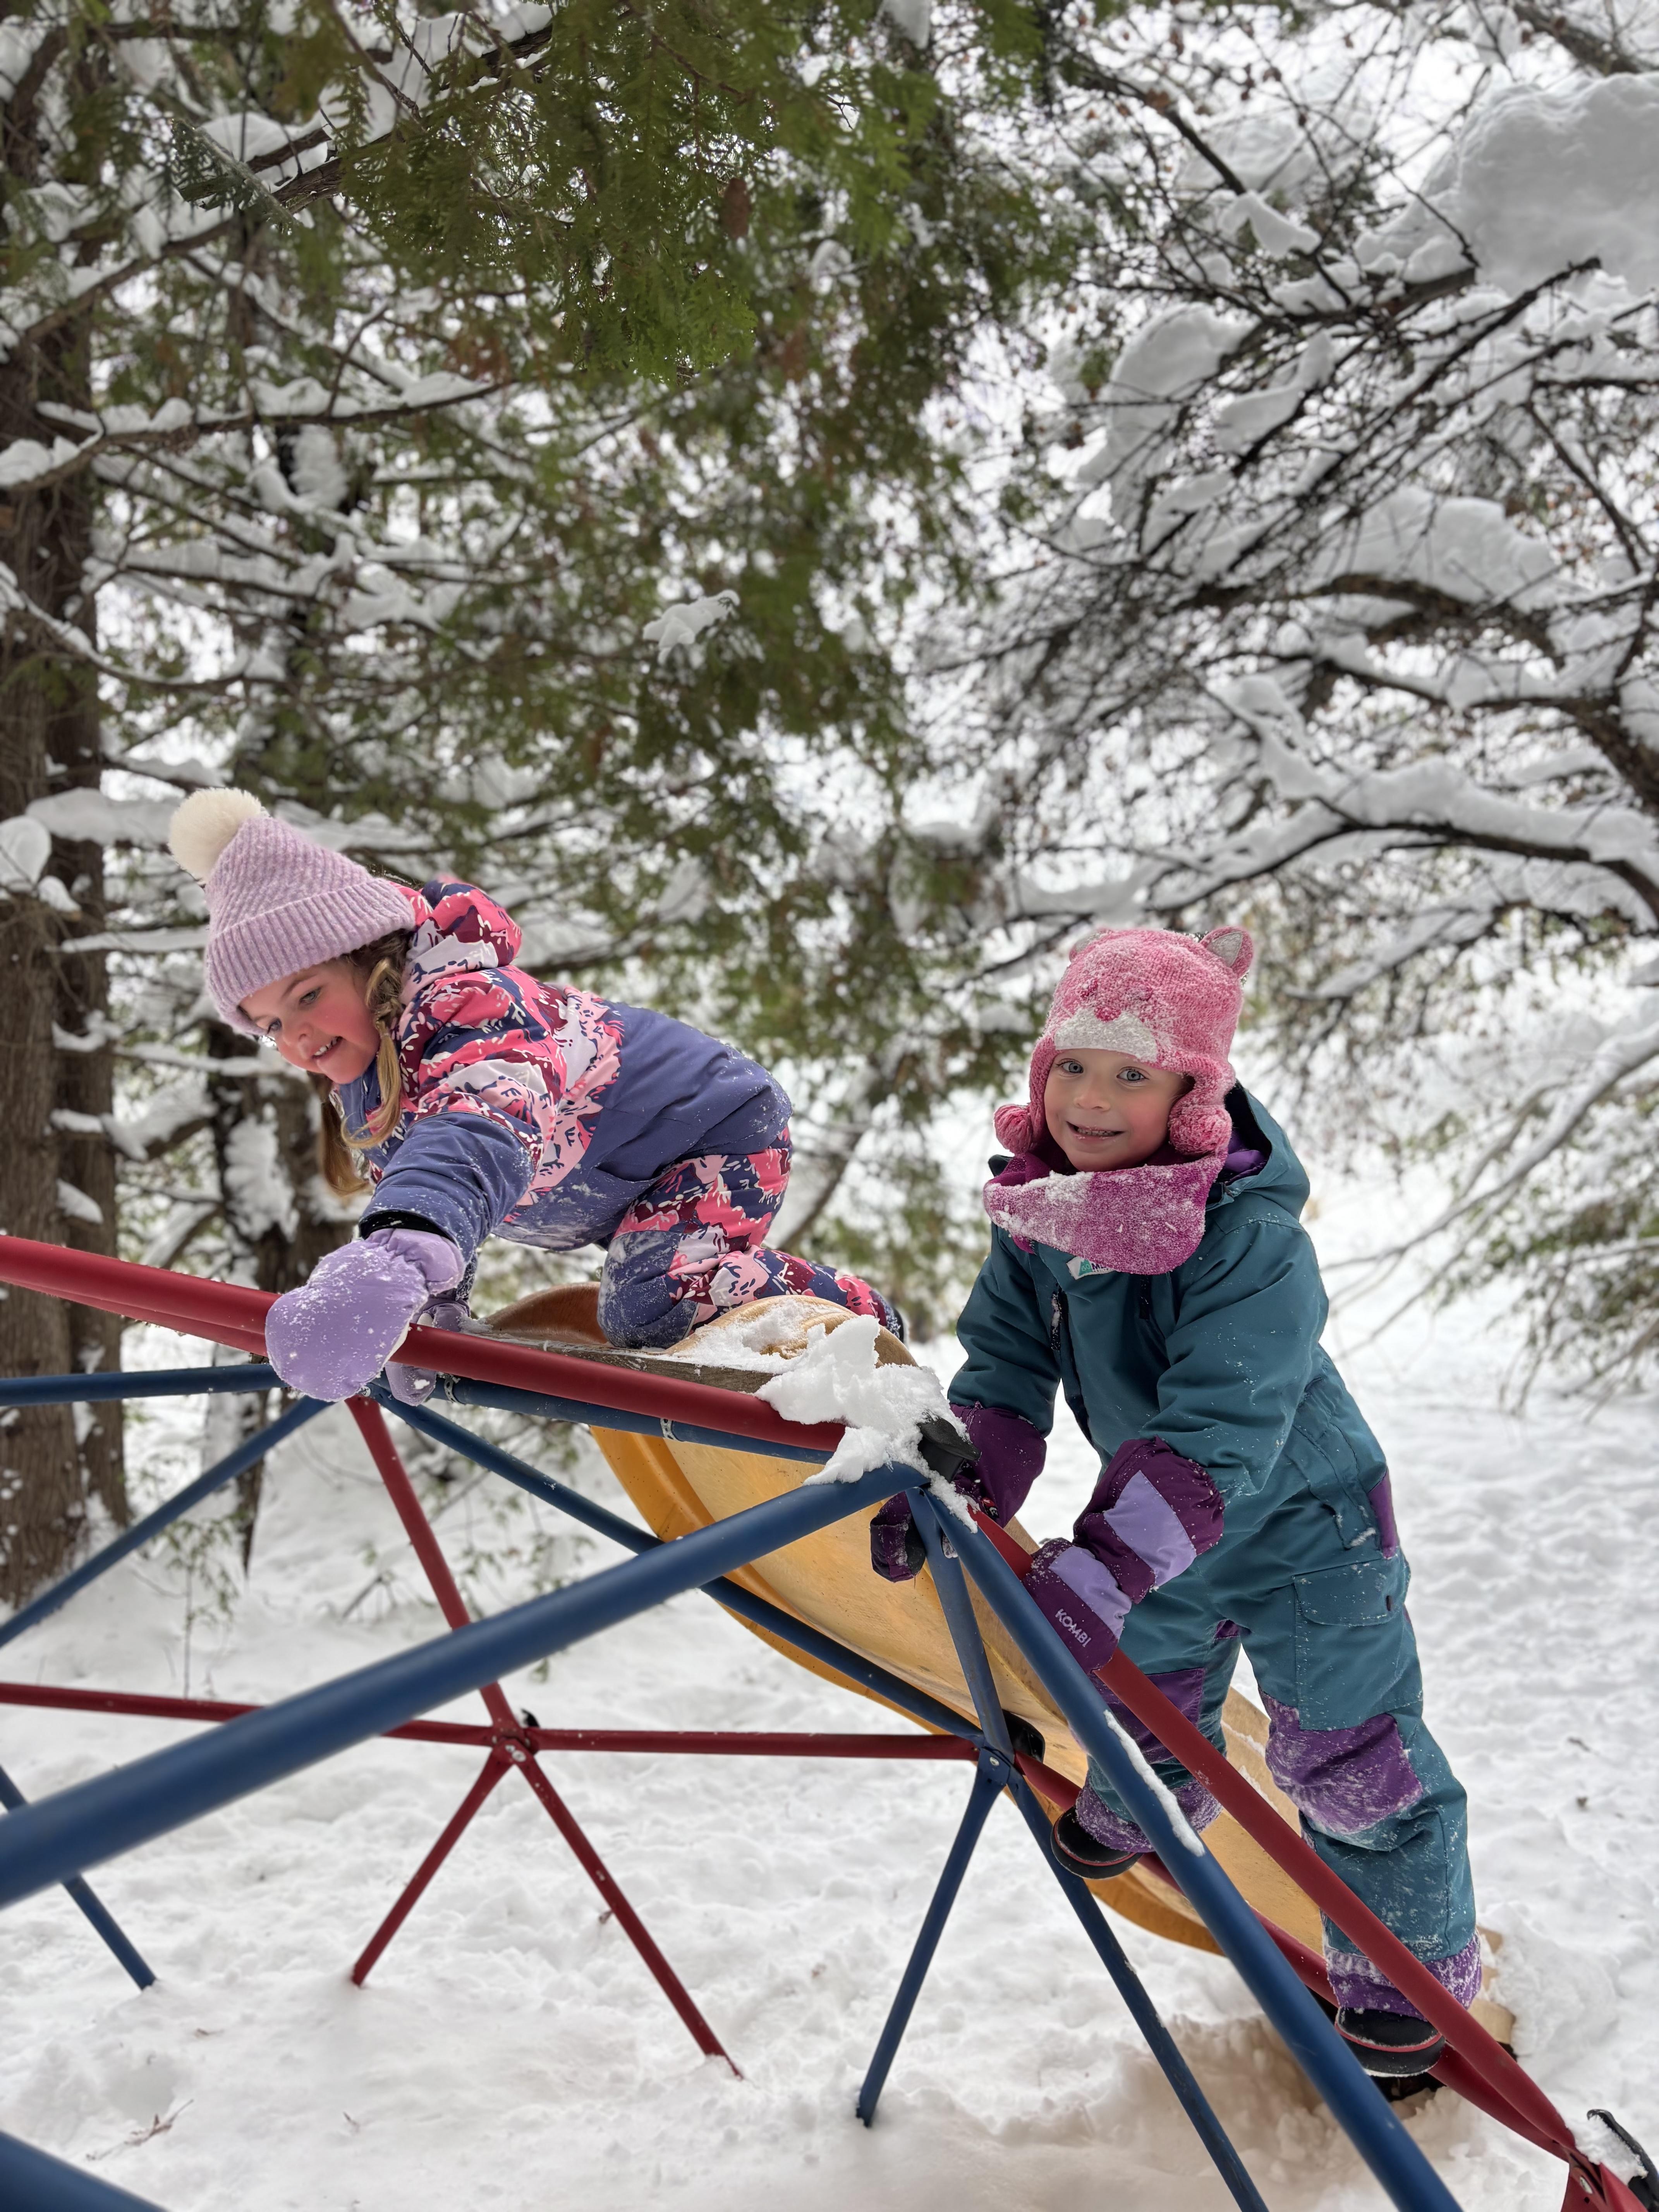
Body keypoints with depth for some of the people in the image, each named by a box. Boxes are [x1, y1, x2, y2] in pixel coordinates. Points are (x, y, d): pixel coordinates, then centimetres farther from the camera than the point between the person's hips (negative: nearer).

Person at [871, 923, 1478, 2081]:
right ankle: (1135, 1813, 65)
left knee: (1347, 1756, 5)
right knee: (1147, 1691, 30)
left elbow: (1218, 1434, -40)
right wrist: (959, 1483, -22)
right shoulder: (1036, 1208, -14)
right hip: (1162, 1526, 7)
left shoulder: (1250, 1236, -36)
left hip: (1300, 1521, -6)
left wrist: (1105, 1567, -47)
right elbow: (1006, 1366, -6)